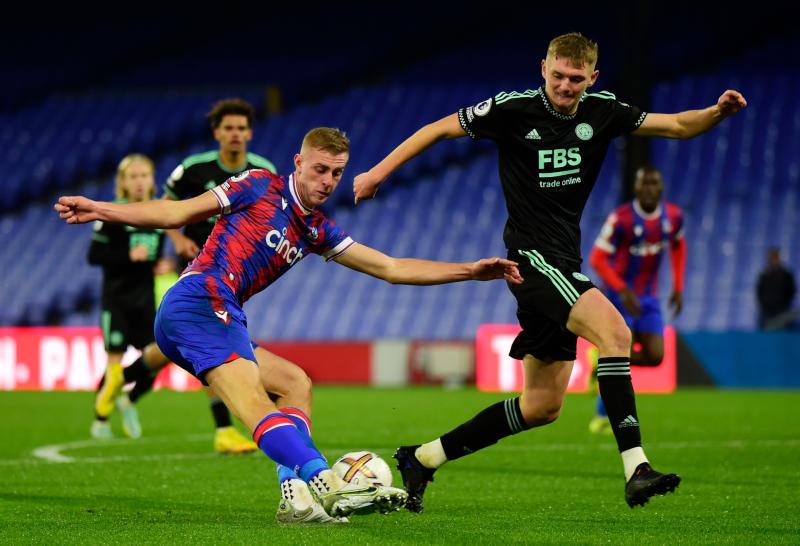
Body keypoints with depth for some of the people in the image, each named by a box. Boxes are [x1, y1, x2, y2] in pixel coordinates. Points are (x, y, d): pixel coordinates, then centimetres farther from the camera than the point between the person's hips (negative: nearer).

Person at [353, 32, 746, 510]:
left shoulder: (602, 111, 5)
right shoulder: (513, 109, -8)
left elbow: (678, 126, 8)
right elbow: (441, 128, 3)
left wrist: (718, 112, -12)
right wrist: (379, 172, 4)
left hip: (565, 264, 7)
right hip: (532, 255, -7)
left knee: (544, 405, 10)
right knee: (615, 331, -28)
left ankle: (424, 458, 21)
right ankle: (636, 469, -34)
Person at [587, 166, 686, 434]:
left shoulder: (673, 216, -3)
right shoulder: (621, 218, -20)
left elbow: (678, 246, 18)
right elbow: (597, 259, -20)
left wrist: (678, 287, 11)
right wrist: (624, 290, -30)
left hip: (648, 298, 5)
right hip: (619, 296, -5)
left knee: (654, 356, -6)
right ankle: (602, 417, 5)